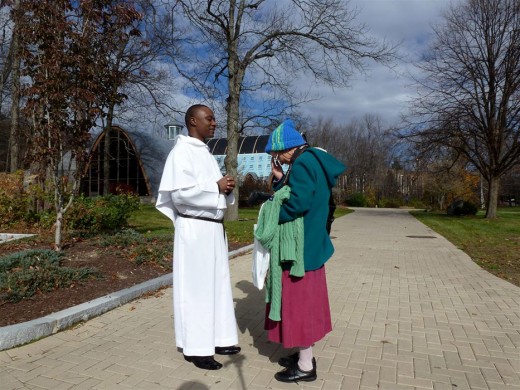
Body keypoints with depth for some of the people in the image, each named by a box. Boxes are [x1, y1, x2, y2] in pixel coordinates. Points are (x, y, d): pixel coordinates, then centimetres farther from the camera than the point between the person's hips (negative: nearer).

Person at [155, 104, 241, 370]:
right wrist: (216, 187, -15)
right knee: (195, 286, 0)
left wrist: (226, 188, 1)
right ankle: (195, 347, 13)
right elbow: (180, 192, -21)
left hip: (213, 227, 9)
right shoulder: (182, 151, -10)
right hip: (195, 229, -9)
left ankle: (216, 339, 26)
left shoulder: (206, 153, 17)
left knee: (216, 284, 13)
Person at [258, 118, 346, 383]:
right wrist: (280, 179, 6)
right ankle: (304, 355, 30)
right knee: (303, 301, 17)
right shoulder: (309, 161, 14)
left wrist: (272, 218, -13)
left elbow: (298, 203, -26)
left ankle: (305, 366, 13)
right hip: (307, 243, 10)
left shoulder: (303, 163, -17)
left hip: (301, 246, -10)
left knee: (301, 301, 0)